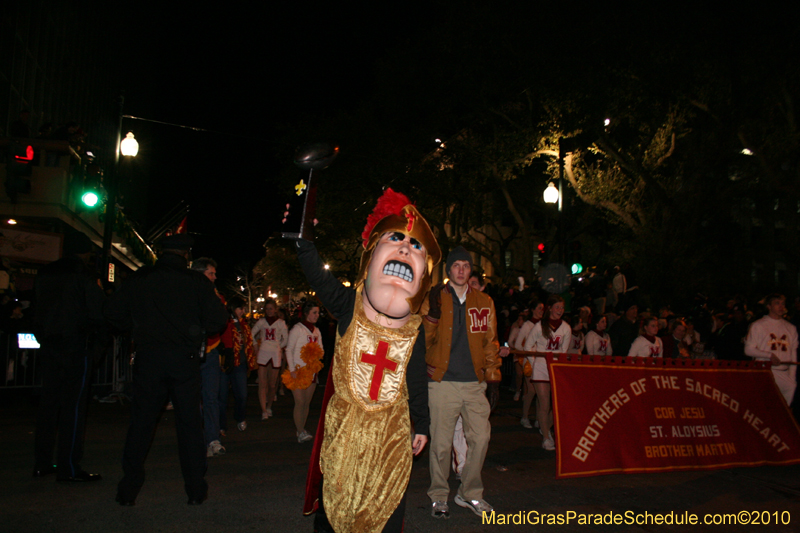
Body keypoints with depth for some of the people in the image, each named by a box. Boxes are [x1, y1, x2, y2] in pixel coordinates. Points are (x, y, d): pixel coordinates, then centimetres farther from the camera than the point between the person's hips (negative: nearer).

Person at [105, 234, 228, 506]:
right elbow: (219, 319, -7)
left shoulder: (138, 278, 3)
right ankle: (195, 489, 13)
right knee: (189, 422, 7)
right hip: (184, 359, -1)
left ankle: (129, 489, 16)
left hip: (148, 359, 1)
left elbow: (113, 312, 5)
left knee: (141, 421, 11)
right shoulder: (196, 281, -3)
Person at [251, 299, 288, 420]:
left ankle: (269, 407, 26)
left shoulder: (280, 322, 2)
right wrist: (257, 345, 9)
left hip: (276, 354, -1)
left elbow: (286, 339, 9)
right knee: (262, 383, -6)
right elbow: (252, 334, 16)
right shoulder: (261, 321, 8)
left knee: (272, 384, 6)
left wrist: (278, 347, 9)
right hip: (263, 354, 1)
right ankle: (264, 411, -6)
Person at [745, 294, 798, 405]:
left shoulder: (791, 328, 15)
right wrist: (770, 355, -13)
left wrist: (792, 378, 4)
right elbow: (748, 350, -1)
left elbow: (793, 355, 14)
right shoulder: (757, 325, 3)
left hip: (784, 373, 4)